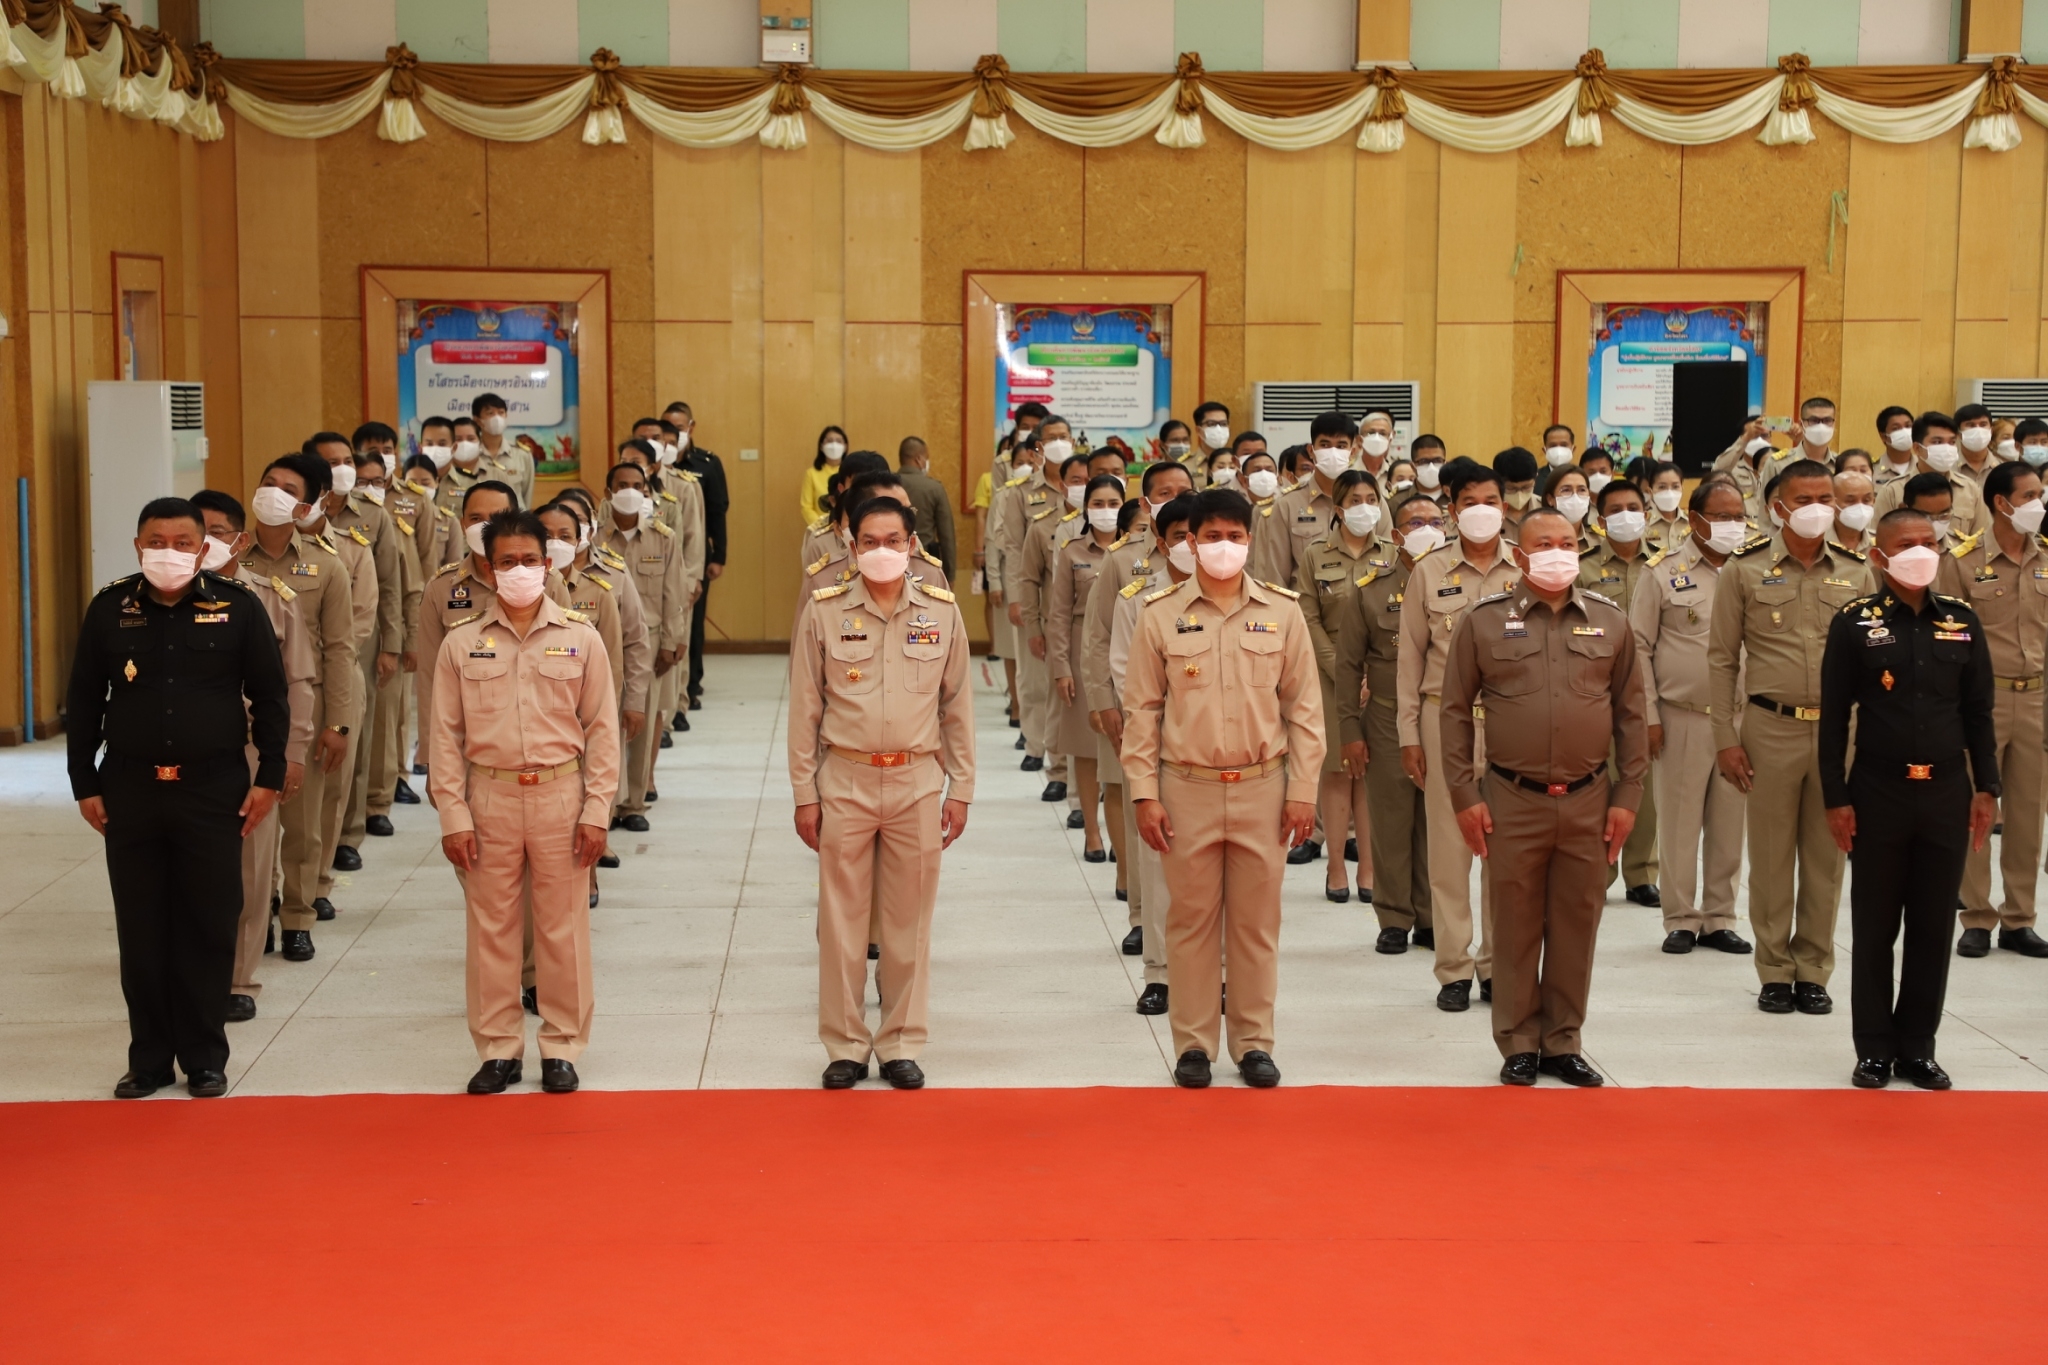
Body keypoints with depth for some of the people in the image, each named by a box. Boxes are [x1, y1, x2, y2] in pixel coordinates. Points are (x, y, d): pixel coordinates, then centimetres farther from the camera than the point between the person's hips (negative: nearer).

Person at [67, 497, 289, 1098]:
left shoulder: (236, 607, -2)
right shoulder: (109, 609, 1)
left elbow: (270, 696, 3)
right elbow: (83, 702, 7)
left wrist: (269, 776, 0)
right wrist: (85, 784, 4)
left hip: (214, 789, -1)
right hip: (131, 790, 1)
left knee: (209, 929, 3)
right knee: (140, 932, 6)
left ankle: (205, 1058, 15)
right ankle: (149, 1058, 16)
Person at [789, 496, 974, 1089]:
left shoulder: (941, 612, 2)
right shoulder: (824, 611, -1)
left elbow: (958, 705, 8)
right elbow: (804, 707, 2)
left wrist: (960, 789, 5)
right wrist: (804, 793, 0)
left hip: (918, 783, 1)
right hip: (845, 781, -1)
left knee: (909, 921, 6)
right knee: (842, 919, 4)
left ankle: (901, 1043, 17)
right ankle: (845, 1046, 15)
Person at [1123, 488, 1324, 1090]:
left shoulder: (1282, 611, 2)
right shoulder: (1160, 614, 0)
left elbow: (1304, 707, 5)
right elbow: (1142, 710, 3)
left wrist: (1303, 791, 0)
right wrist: (1144, 794, -3)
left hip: (1262, 790, 1)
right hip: (1187, 790, -1)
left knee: (1257, 922, 7)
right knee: (1191, 920, 6)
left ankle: (1254, 1041, 18)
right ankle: (1193, 1044, 15)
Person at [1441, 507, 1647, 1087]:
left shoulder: (1610, 622, 6)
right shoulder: (1483, 622, 0)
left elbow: (1630, 714, 9)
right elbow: (1457, 711, 3)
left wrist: (1627, 796, 4)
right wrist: (1464, 794, -2)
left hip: (1588, 802, 2)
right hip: (1513, 801, -2)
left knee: (1576, 926, 8)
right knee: (1515, 927, 5)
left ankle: (1563, 1042, 20)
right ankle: (1519, 1044, 16)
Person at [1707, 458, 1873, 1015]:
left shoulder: (1856, 572, 7)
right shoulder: (1745, 570, 1)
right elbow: (1722, 659, 2)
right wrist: (1726, 738, -3)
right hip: (1771, 728, -2)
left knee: (1826, 856, 7)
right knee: (1771, 857, 4)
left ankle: (1813, 970, 17)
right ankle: (1775, 973, 14)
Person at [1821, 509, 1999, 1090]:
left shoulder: (1963, 621, 5)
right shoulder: (1854, 622, -3)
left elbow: (1978, 711, 10)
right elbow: (1834, 715, -2)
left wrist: (1986, 789, 5)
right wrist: (1836, 798, -5)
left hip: (1946, 794, 3)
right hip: (1878, 795, -2)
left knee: (1934, 926, 7)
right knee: (1875, 927, 5)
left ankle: (1918, 1047, 17)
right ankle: (1874, 1050, 14)